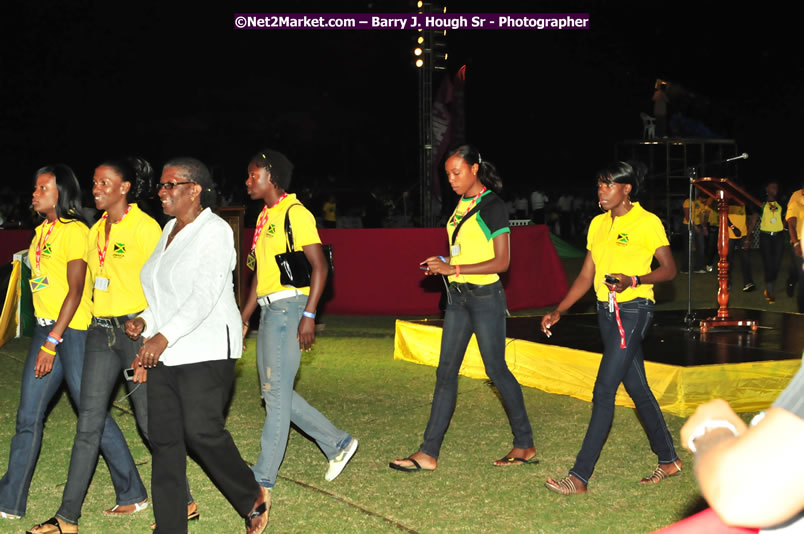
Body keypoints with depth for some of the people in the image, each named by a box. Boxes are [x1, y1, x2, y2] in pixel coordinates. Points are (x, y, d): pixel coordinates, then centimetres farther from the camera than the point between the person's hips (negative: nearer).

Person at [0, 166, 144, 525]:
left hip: (73, 330, -8)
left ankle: (130, 494, 10)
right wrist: (45, 340, 15)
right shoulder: (43, 231, 15)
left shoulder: (74, 231, -11)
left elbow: (75, 291, -16)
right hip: (45, 328, 8)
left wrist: (51, 344, -19)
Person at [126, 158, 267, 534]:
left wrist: (164, 335, -29)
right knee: (163, 436, 3)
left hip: (206, 351, -8)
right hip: (164, 353, 8)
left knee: (202, 430, -12)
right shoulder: (170, 230, 16)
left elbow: (205, 294, -21)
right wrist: (144, 322, 4)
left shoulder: (214, 231, -10)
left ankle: (253, 499, 11)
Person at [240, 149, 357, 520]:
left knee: (277, 392, -5)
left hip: (289, 306, -9)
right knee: (275, 392, 10)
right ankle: (338, 444, 21)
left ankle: (263, 477, 1)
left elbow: (319, 266, -14)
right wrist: (244, 318, 19)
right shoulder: (264, 217, 17)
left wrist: (309, 315, -20)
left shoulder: (295, 213, -10)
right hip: (269, 309, 9)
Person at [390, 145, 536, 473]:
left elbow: (501, 262, -17)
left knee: (496, 369, 0)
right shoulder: (461, 205, 12)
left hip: (486, 296, -8)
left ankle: (525, 445, 15)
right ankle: (428, 453, 4)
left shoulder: (491, 206, -12)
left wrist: (453, 269, -20)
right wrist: (442, 264, 2)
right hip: (458, 296, 8)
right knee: (446, 371, 4)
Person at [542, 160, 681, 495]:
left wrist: (632, 281, -23)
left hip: (633, 310, -7)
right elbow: (586, 276, 14)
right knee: (637, 388, 13)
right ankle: (669, 460, 27)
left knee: (604, 390, -11)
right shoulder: (598, 224, 12)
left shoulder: (647, 222, -8)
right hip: (607, 312, 7)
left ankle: (580, 477, -11)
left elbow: (669, 269, -7)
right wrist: (558, 311, 6)